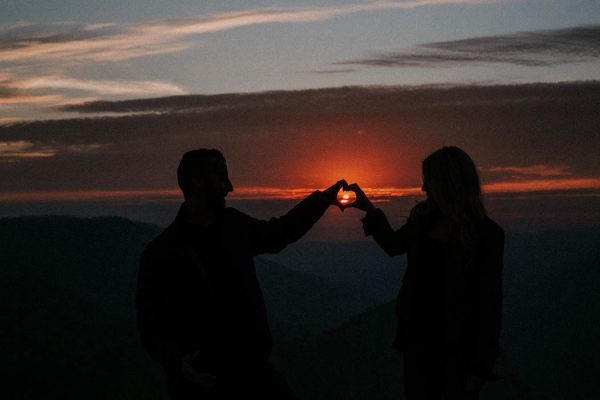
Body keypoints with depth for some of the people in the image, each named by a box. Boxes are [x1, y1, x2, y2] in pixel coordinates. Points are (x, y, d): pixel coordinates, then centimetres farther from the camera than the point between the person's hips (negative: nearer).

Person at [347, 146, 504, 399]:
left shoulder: (487, 234, -16)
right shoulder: (423, 218, 1)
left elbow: (489, 302, -13)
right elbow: (394, 246, 22)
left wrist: (480, 368, -13)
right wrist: (368, 208, 14)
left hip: (459, 348, -5)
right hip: (418, 338, 5)